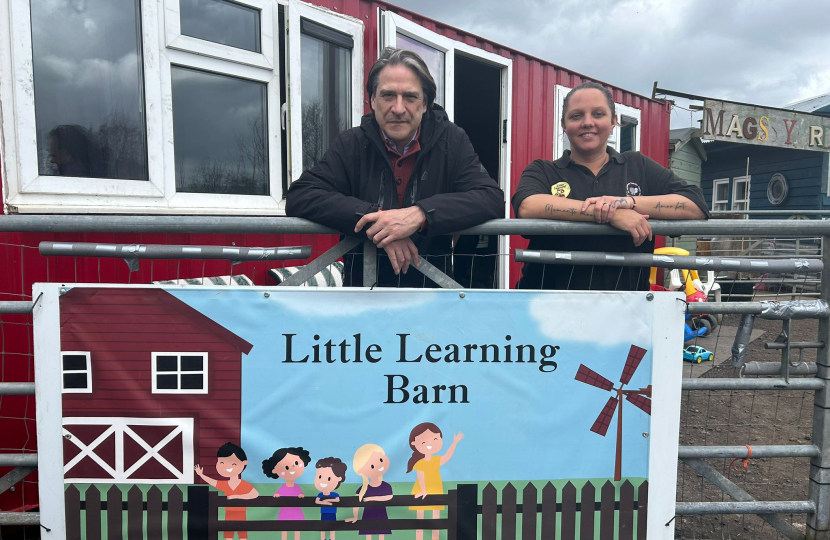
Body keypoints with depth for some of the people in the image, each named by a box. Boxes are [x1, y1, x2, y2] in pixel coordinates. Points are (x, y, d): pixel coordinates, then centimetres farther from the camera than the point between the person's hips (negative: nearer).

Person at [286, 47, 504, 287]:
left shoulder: (452, 141, 1)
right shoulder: (351, 144, 1)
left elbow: (492, 199, -10)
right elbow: (299, 197, -8)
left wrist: (421, 214, -25)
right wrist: (374, 217, -21)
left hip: (433, 283, 0)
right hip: (363, 280, 0)